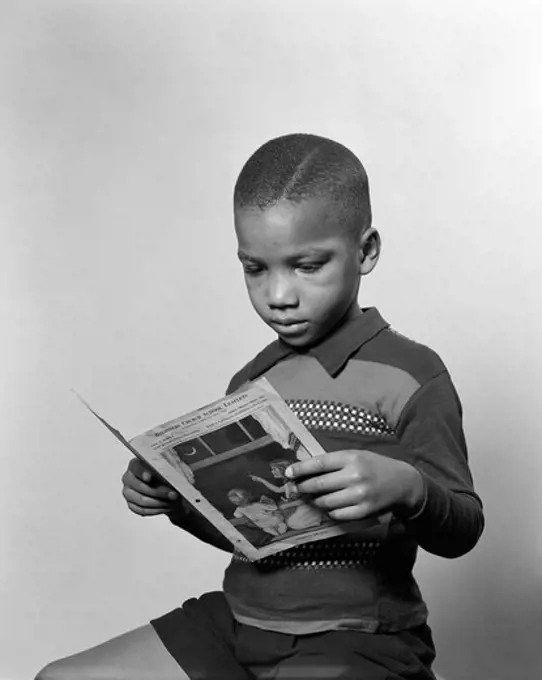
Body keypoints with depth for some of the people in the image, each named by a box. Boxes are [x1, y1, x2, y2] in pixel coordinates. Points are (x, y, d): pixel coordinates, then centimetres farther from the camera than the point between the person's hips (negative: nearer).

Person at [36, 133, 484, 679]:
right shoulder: (251, 383, 11)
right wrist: (174, 499, 3)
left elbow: (462, 531, -9)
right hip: (238, 618, 7)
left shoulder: (410, 375, -8)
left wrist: (406, 488, -30)